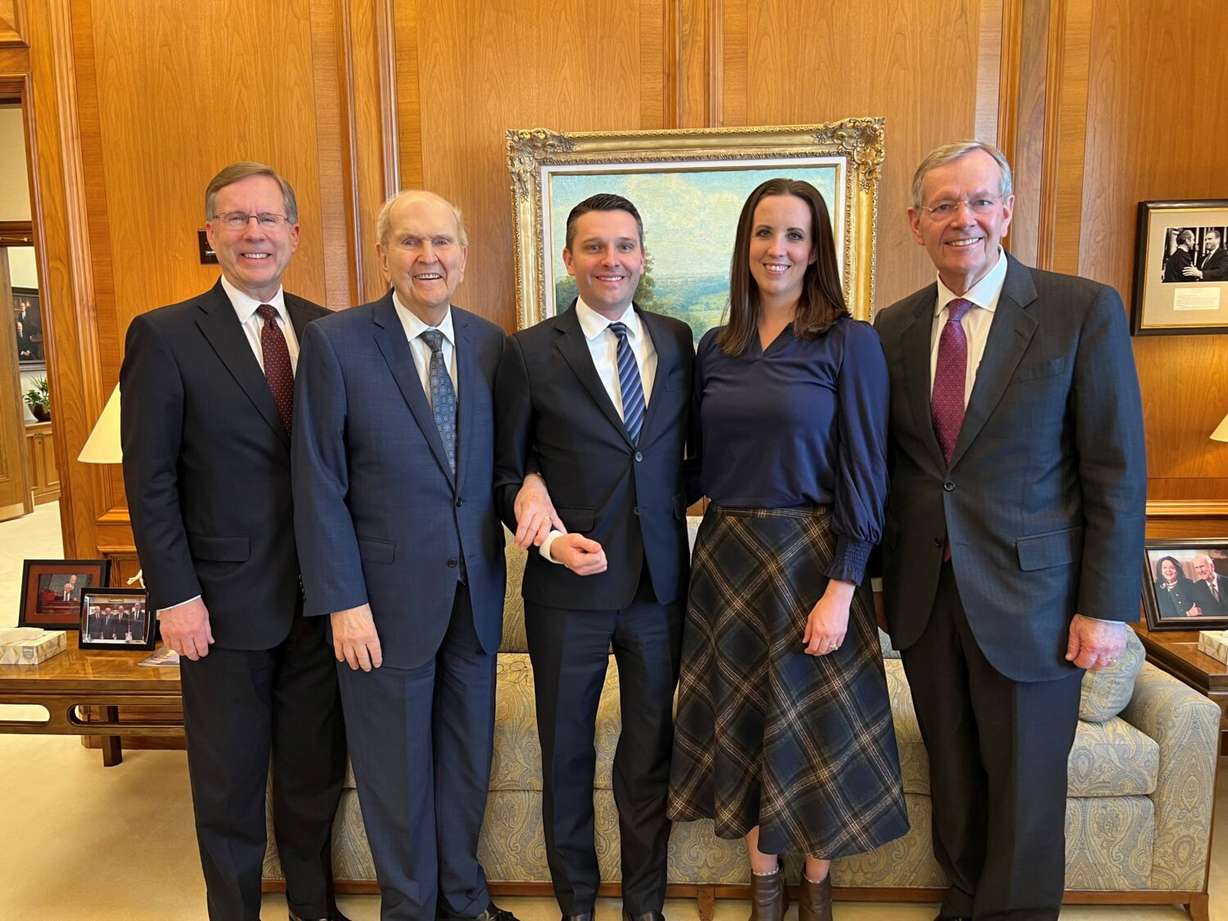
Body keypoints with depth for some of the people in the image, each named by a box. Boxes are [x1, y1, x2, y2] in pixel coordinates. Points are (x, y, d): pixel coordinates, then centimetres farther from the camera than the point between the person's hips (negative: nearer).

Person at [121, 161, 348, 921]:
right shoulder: (165, 337, -6)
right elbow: (149, 482, -7)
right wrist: (175, 597, -11)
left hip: (322, 595, 4)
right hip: (226, 602, -3)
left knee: (316, 771, 18)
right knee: (231, 784, 14)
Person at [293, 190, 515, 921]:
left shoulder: (490, 342, 2)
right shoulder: (335, 342, -9)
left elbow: (496, 461, 8)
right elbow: (319, 484, -10)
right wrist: (343, 600, -12)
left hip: (476, 589, 4)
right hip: (388, 594, -3)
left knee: (468, 757, 19)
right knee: (398, 769, 14)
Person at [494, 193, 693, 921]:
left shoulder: (680, 342, 4)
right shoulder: (530, 352, -5)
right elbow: (507, 474, -2)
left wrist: (677, 499, -8)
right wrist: (552, 538, -16)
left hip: (662, 581, 2)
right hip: (569, 585, -2)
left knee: (652, 751, 15)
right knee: (567, 753, 15)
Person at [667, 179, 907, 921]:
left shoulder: (850, 343, -7)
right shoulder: (715, 349, 6)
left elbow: (863, 473, -10)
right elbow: (703, 464, 9)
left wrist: (841, 588, -16)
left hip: (811, 556, -4)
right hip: (727, 558, 4)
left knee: (814, 727, 10)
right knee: (741, 725, 13)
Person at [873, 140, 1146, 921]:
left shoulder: (1085, 310, -7)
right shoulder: (894, 327, 4)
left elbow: (1117, 472, -8)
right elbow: (886, 465, 8)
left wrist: (1107, 606, -10)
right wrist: (879, 575, 8)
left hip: (1028, 596, -3)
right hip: (924, 593, 4)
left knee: (1024, 784, 11)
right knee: (953, 772, 18)